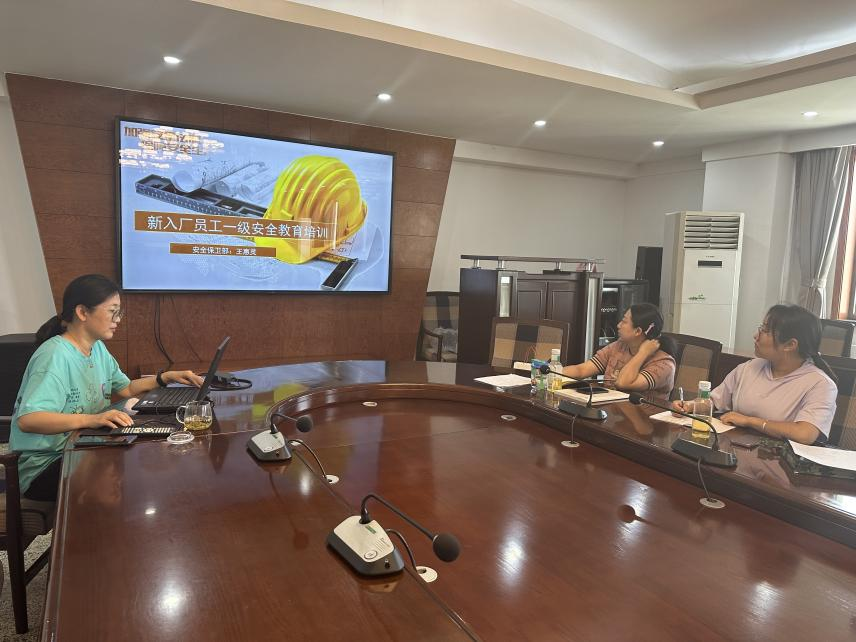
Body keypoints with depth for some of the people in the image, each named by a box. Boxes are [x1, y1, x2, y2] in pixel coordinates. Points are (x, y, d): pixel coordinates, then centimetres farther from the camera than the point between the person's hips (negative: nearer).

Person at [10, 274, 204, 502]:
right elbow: (26, 420, -34)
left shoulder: (97, 348, 6)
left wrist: (166, 377, 3)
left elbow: (126, 389, 18)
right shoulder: (55, 356, -22)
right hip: (43, 467, -8)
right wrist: (91, 419, -47)